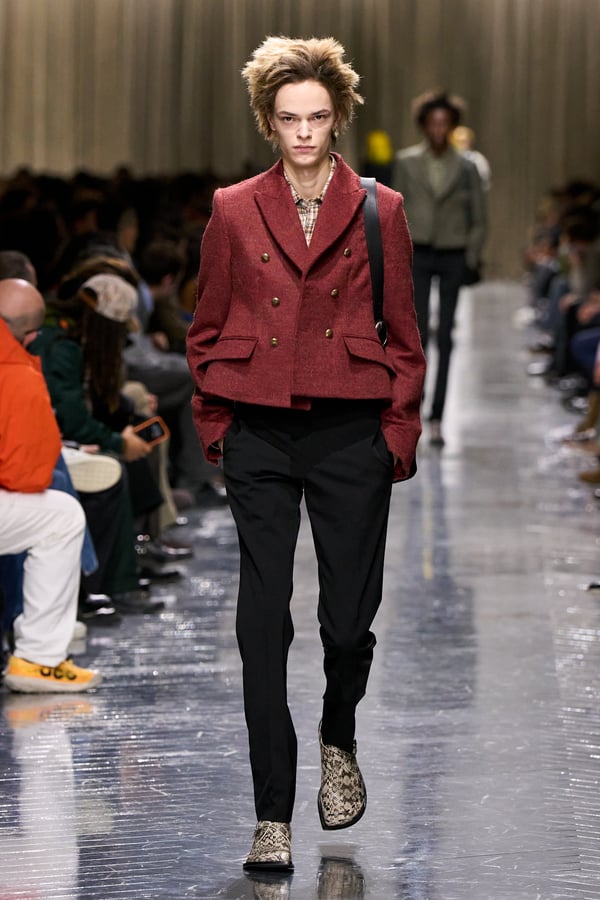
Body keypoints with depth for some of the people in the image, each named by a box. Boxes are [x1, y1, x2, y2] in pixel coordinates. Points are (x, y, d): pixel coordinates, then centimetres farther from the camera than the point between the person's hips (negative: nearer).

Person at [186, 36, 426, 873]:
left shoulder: (379, 210, 3)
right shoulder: (234, 211, 5)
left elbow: (405, 334, 7)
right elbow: (206, 330, 11)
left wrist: (399, 429, 2)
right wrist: (214, 424, 5)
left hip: (351, 433, 0)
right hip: (259, 434, 0)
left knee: (349, 616, 2)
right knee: (263, 620, -4)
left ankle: (339, 741, 36)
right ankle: (273, 817, 1)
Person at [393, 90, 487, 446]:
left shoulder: (466, 168, 1)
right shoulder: (406, 162, 2)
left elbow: (479, 220, 7)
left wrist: (472, 258, -1)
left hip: (452, 257, 1)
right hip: (417, 255, 0)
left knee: (445, 338, 2)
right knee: (418, 333, -11)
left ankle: (436, 418, 6)